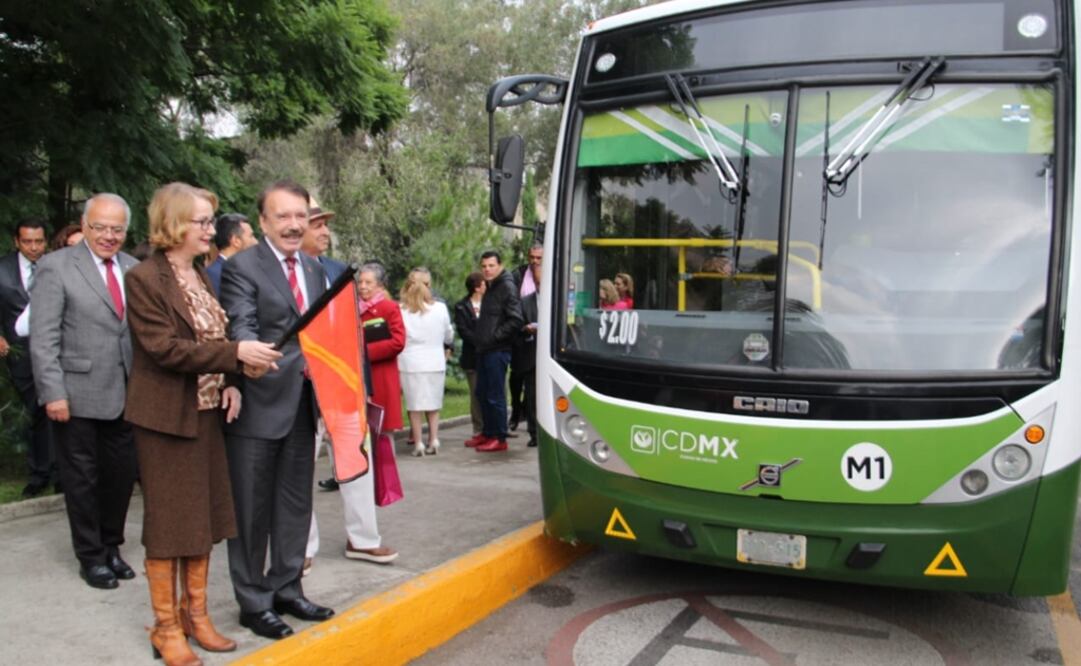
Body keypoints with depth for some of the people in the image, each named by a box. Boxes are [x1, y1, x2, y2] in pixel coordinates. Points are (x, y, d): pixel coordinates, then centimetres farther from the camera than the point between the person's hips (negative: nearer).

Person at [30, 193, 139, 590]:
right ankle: (91, 557, 25)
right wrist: (53, 393, -14)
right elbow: (43, 338, -9)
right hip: (78, 396, -4)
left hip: (125, 394, 4)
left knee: (122, 475, 13)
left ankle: (111, 546, 32)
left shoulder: (133, 269, 7)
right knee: (82, 479, 9)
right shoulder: (56, 267, -6)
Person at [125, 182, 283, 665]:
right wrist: (235, 354, -24)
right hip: (166, 417, -7)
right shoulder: (144, 278, -12)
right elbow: (164, 348, -20)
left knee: (202, 517, 14)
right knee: (168, 522, 3)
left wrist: (228, 381, -1)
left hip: (206, 413, 7)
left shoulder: (201, 277, 11)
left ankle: (195, 615, 27)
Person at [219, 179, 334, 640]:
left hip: (302, 406, 7)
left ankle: (287, 589, 32)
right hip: (258, 407, -7)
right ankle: (254, 602, 20)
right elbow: (241, 332, -20)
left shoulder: (315, 269, 13)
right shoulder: (241, 267, -9)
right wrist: (290, 361, -37)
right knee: (252, 510, 5)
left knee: (296, 504, 17)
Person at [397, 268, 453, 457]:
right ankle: (433, 441, 9)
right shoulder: (440, 308, -2)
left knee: (414, 405, 6)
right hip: (435, 363, 1)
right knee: (433, 404, 13)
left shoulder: (400, 311, -6)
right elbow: (449, 337, 10)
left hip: (410, 364, -1)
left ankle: (418, 443, 6)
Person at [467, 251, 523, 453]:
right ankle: (488, 433, 26)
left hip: (497, 350, -9)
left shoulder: (507, 287, -11)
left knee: (495, 395, -4)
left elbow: (515, 321, -19)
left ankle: (499, 438, 5)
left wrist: (494, 337, -16)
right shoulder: (490, 288, 16)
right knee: (482, 393, 15)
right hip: (484, 349, 9)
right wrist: (479, 337, 13)